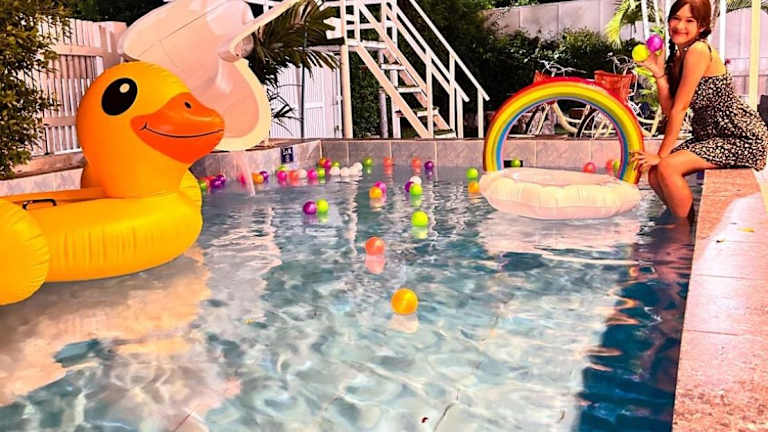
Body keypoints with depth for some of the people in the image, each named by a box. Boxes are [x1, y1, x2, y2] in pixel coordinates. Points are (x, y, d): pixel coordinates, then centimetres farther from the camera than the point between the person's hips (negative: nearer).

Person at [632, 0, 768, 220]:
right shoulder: (677, 55, 8)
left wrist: (662, 155, -14)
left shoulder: (698, 51, -18)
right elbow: (669, 109, 1)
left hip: (743, 138, -8)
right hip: (711, 136, 9)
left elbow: (680, 108, -18)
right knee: (654, 173, -1)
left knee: (666, 168, -22)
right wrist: (659, 73, -8)